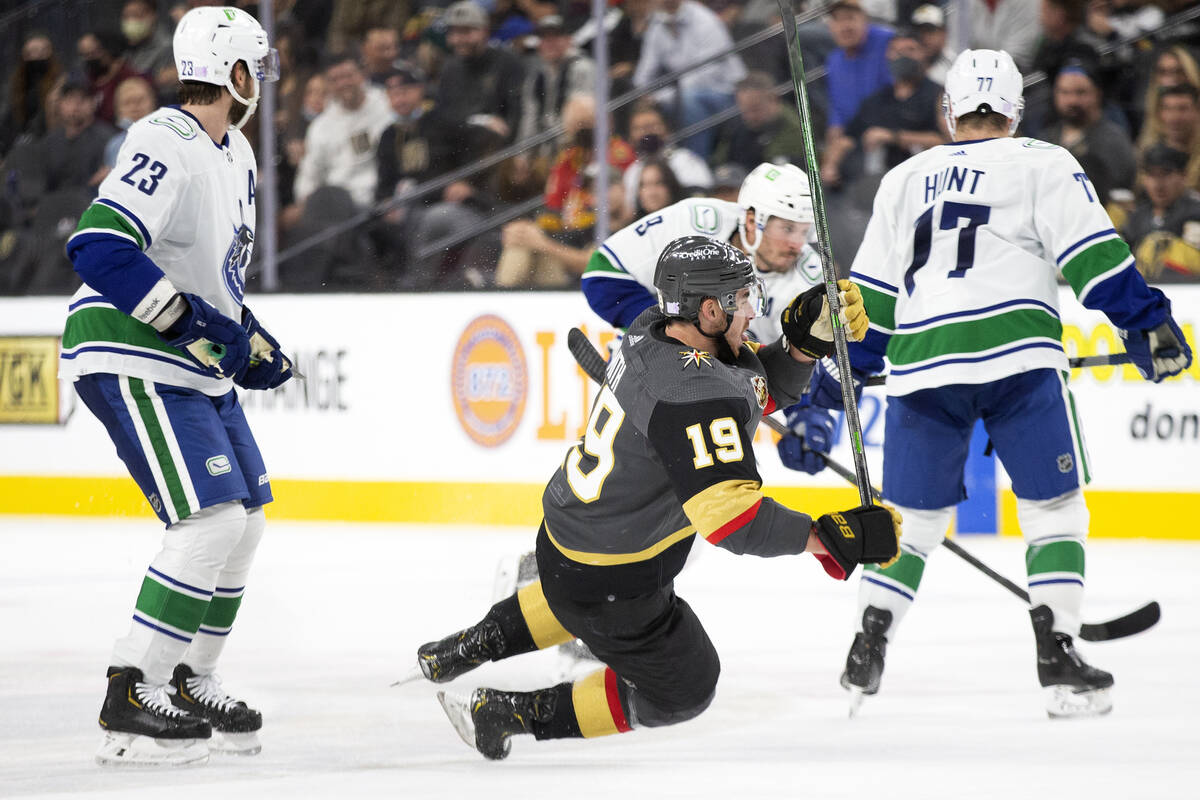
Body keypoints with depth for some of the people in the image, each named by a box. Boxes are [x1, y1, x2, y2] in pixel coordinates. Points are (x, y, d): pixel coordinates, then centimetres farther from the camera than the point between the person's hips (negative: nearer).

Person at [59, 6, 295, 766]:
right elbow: (100, 246, -31)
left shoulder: (234, 154, 13)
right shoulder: (167, 148, -20)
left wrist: (249, 338, 15)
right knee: (213, 518, -18)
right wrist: (195, 320, -30)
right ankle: (133, 698, -14)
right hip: (131, 361, -10)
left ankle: (189, 684, 23)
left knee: (246, 518, 12)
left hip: (194, 364, 10)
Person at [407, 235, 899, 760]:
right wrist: (834, 538, -35)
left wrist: (808, 337, -11)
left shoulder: (651, 332, -5)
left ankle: (472, 647, 45)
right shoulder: (692, 395, -33)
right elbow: (728, 515, -39)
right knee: (681, 690, 13)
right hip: (611, 587, -9)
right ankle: (513, 714, 14)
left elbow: (762, 390, 7)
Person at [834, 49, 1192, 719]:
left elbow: (870, 294, 22)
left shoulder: (904, 180, 21)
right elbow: (1096, 257, -2)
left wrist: (845, 373, 30)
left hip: (921, 362, 4)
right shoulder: (1042, 164, 9)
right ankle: (1057, 656, -5)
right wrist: (1148, 324, -2)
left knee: (914, 515, 15)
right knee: (1055, 506, 4)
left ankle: (866, 654, 7)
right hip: (1017, 353, -4)